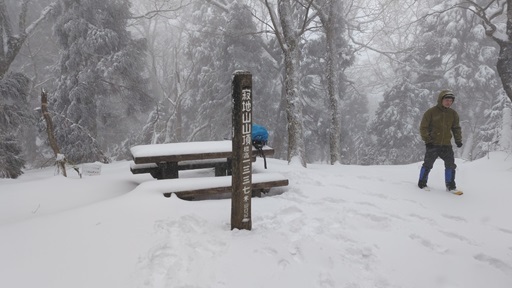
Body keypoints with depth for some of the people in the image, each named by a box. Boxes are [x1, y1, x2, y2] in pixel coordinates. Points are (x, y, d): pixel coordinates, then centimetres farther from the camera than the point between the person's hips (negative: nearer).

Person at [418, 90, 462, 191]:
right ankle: (422, 183, 17)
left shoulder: (453, 113, 8)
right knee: (428, 164, 1)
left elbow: (456, 128, 19)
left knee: (450, 165, 3)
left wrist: (458, 140, 7)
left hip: (446, 145, 4)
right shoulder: (431, 112, -6)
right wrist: (427, 140, -10)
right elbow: (423, 127, -3)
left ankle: (450, 185, 17)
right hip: (433, 144, -4)